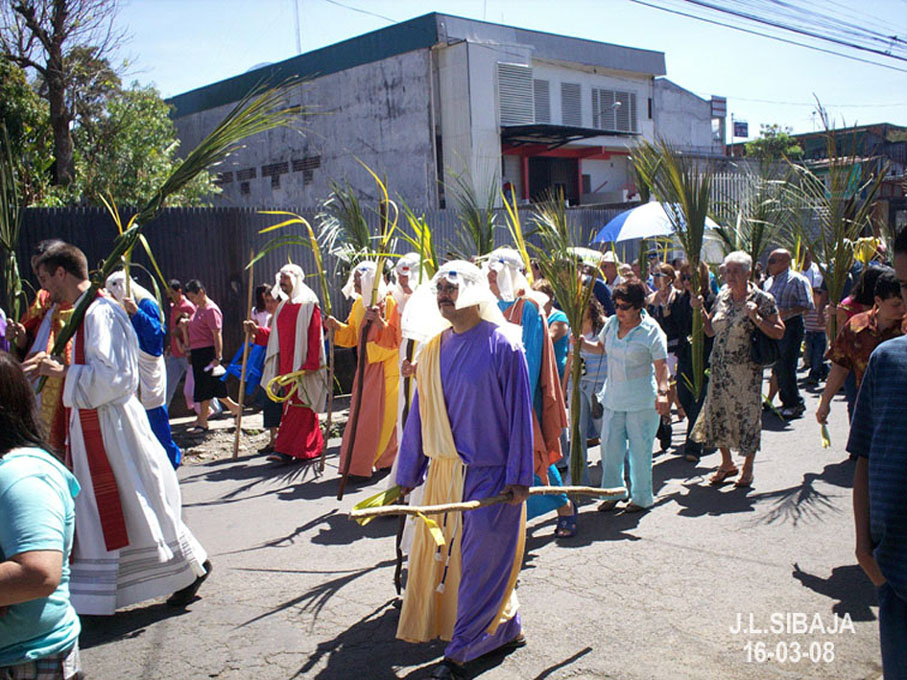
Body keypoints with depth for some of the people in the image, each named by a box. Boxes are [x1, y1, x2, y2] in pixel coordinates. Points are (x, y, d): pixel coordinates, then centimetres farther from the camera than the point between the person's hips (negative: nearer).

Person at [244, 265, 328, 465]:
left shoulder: (308, 304, -7)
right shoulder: (283, 306, 16)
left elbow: (315, 336, -13)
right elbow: (276, 335, 19)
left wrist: (309, 364, -18)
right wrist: (257, 330, 4)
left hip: (302, 364, -8)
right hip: (287, 365, 8)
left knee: (298, 406, -7)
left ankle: (286, 449, -8)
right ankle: (314, 446, 19)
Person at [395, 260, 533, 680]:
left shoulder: (502, 344, -9)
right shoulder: (433, 351, 7)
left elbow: (519, 412, -9)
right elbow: (420, 414, 11)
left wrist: (518, 476, -12)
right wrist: (408, 473, 12)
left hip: (490, 474, -6)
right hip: (444, 472, 6)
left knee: (481, 561, 1)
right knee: (437, 555, 12)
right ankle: (507, 629, 30)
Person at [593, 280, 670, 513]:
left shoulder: (651, 330, -9)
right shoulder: (612, 323, 6)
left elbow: (661, 365, -12)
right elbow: (600, 348, 22)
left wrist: (662, 392, -24)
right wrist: (581, 344, 4)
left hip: (642, 400, -5)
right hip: (613, 397, 5)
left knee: (639, 449, 3)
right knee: (610, 445, 7)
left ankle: (641, 497, 19)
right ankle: (613, 492, 24)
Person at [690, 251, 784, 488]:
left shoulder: (762, 299, -7)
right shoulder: (722, 296, 8)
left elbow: (779, 332, -10)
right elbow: (710, 330, 14)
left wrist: (756, 318, -22)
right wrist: (700, 308, 2)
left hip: (746, 369, -5)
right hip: (719, 368, 5)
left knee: (747, 414, 1)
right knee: (718, 412, 9)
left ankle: (748, 468, 17)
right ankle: (727, 463, 27)